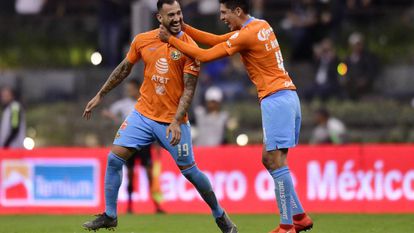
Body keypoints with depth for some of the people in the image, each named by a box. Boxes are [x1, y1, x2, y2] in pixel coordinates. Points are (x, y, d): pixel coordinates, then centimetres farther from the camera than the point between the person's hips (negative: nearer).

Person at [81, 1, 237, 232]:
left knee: (190, 171, 2)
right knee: (114, 158, -5)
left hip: (173, 120, -3)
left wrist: (176, 122, -24)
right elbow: (124, 69, 14)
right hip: (143, 114, 4)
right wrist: (100, 96, 19)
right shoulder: (142, 40, -2)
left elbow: (189, 90, -14)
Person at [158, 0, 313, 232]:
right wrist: (184, 28, 14)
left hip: (276, 99, -10)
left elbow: (205, 56, -9)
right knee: (269, 159, 13)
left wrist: (171, 39, 0)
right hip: (287, 97, 10)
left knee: (276, 161, -11)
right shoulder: (261, 26, 15)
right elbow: (217, 40, 20)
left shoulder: (246, 35, -13)